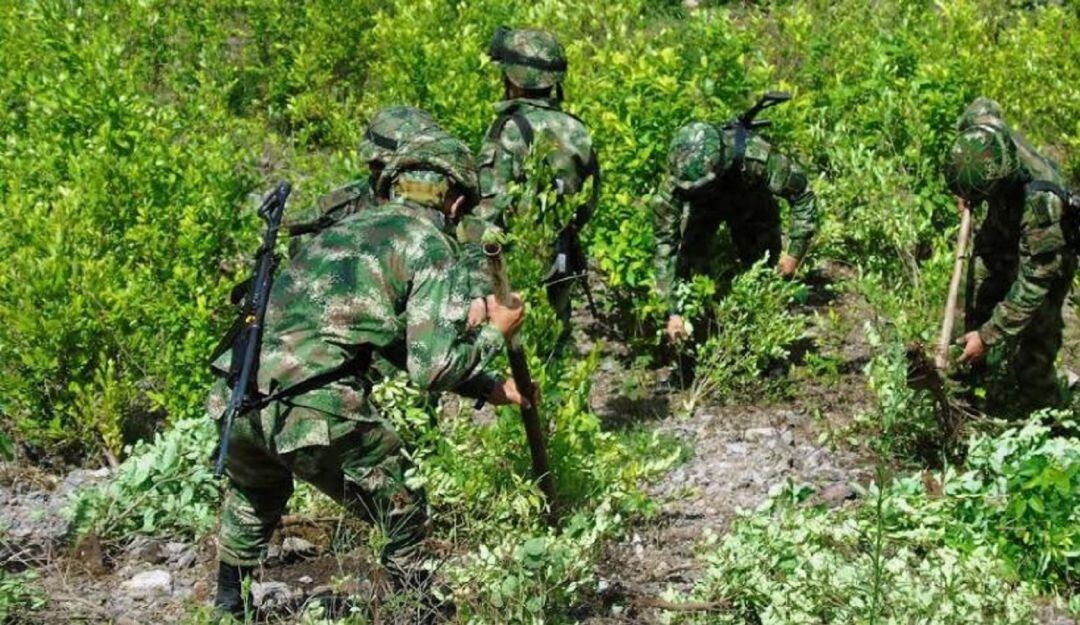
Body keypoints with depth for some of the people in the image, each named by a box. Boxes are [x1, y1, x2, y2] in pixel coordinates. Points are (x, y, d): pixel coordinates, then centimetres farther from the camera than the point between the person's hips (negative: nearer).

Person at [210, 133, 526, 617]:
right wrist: (494, 333, 13)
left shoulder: (349, 226, 27)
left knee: (255, 496, 37)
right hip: (319, 413, -7)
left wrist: (489, 387, 36)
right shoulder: (432, 246, 4)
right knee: (405, 521, 16)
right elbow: (431, 369, -4)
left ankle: (228, 607, 44)